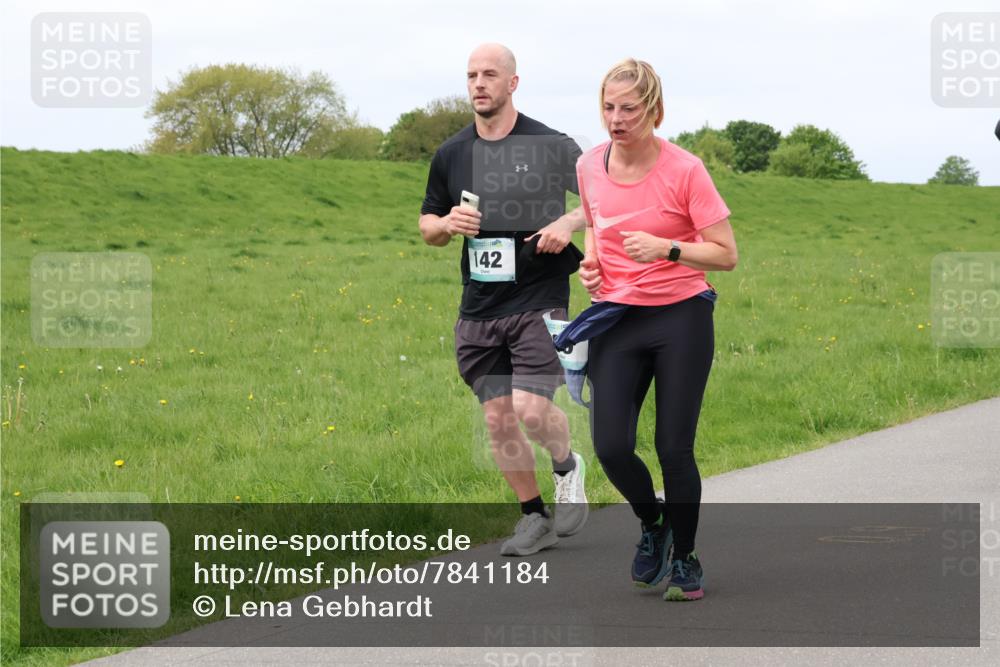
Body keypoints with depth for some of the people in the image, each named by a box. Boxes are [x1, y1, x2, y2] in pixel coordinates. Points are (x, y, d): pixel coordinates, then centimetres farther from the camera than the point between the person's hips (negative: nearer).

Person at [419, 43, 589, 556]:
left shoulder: (551, 146, -5)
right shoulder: (451, 154, 8)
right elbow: (427, 225, 18)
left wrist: (569, 222, -16)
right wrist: (447, 224, -5)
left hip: (539, 299, -4)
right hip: (478, 309, 4)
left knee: (531, 409, -16)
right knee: (498, 419, 3)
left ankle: (567, 466, 17)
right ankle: (534, 518, 19)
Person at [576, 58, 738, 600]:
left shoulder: (684, 170, -12)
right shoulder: (590, 166, 2)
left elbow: (726, 254, -10)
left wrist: (667, 248, -24)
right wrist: (591, 260, 2)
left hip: (681, 317, -4)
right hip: (616, 319, 4)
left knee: (674, 448, -2)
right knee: (610, 447, -6)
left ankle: (685, 557, 20)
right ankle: (652, 523, 25)